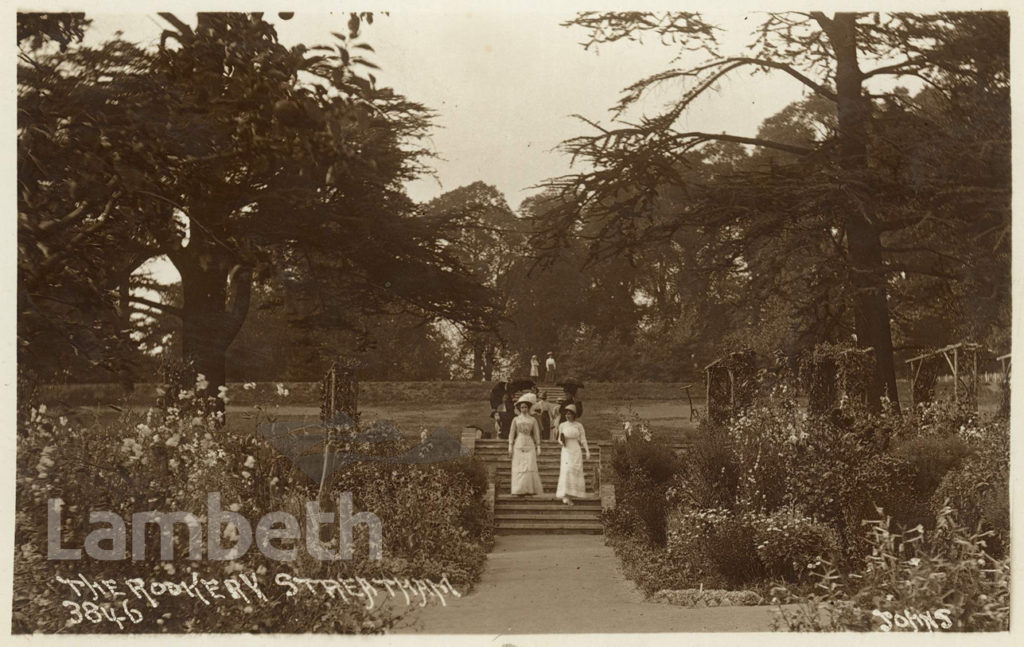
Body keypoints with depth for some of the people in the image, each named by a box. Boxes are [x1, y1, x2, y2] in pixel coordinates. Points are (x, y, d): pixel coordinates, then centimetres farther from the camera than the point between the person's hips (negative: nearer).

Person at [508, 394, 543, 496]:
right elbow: (511, 434, 6)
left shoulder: (533, 420, 8)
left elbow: (536, 434, 9)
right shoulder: (516, 419, 8)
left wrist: (538, 447, 3)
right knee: (519, 467, -5)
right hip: (518, 445, 0)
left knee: (530, 467, -9)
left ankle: (531, 489, -8)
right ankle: (520, 490, -5)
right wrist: (510, 447, -1)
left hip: (529, 445, 0)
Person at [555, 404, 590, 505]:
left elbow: (583, 440, 3)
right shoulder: (562, 425, 5)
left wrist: (587, 451, -8)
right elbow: (559, 440, 13)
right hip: (566, 451, -1)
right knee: (566, 471, -14)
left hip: (576, 451, 1)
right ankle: (565, 496, -16)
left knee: (576, 472, -1)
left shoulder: (579, 426, 2)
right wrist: (561, 441, -10)